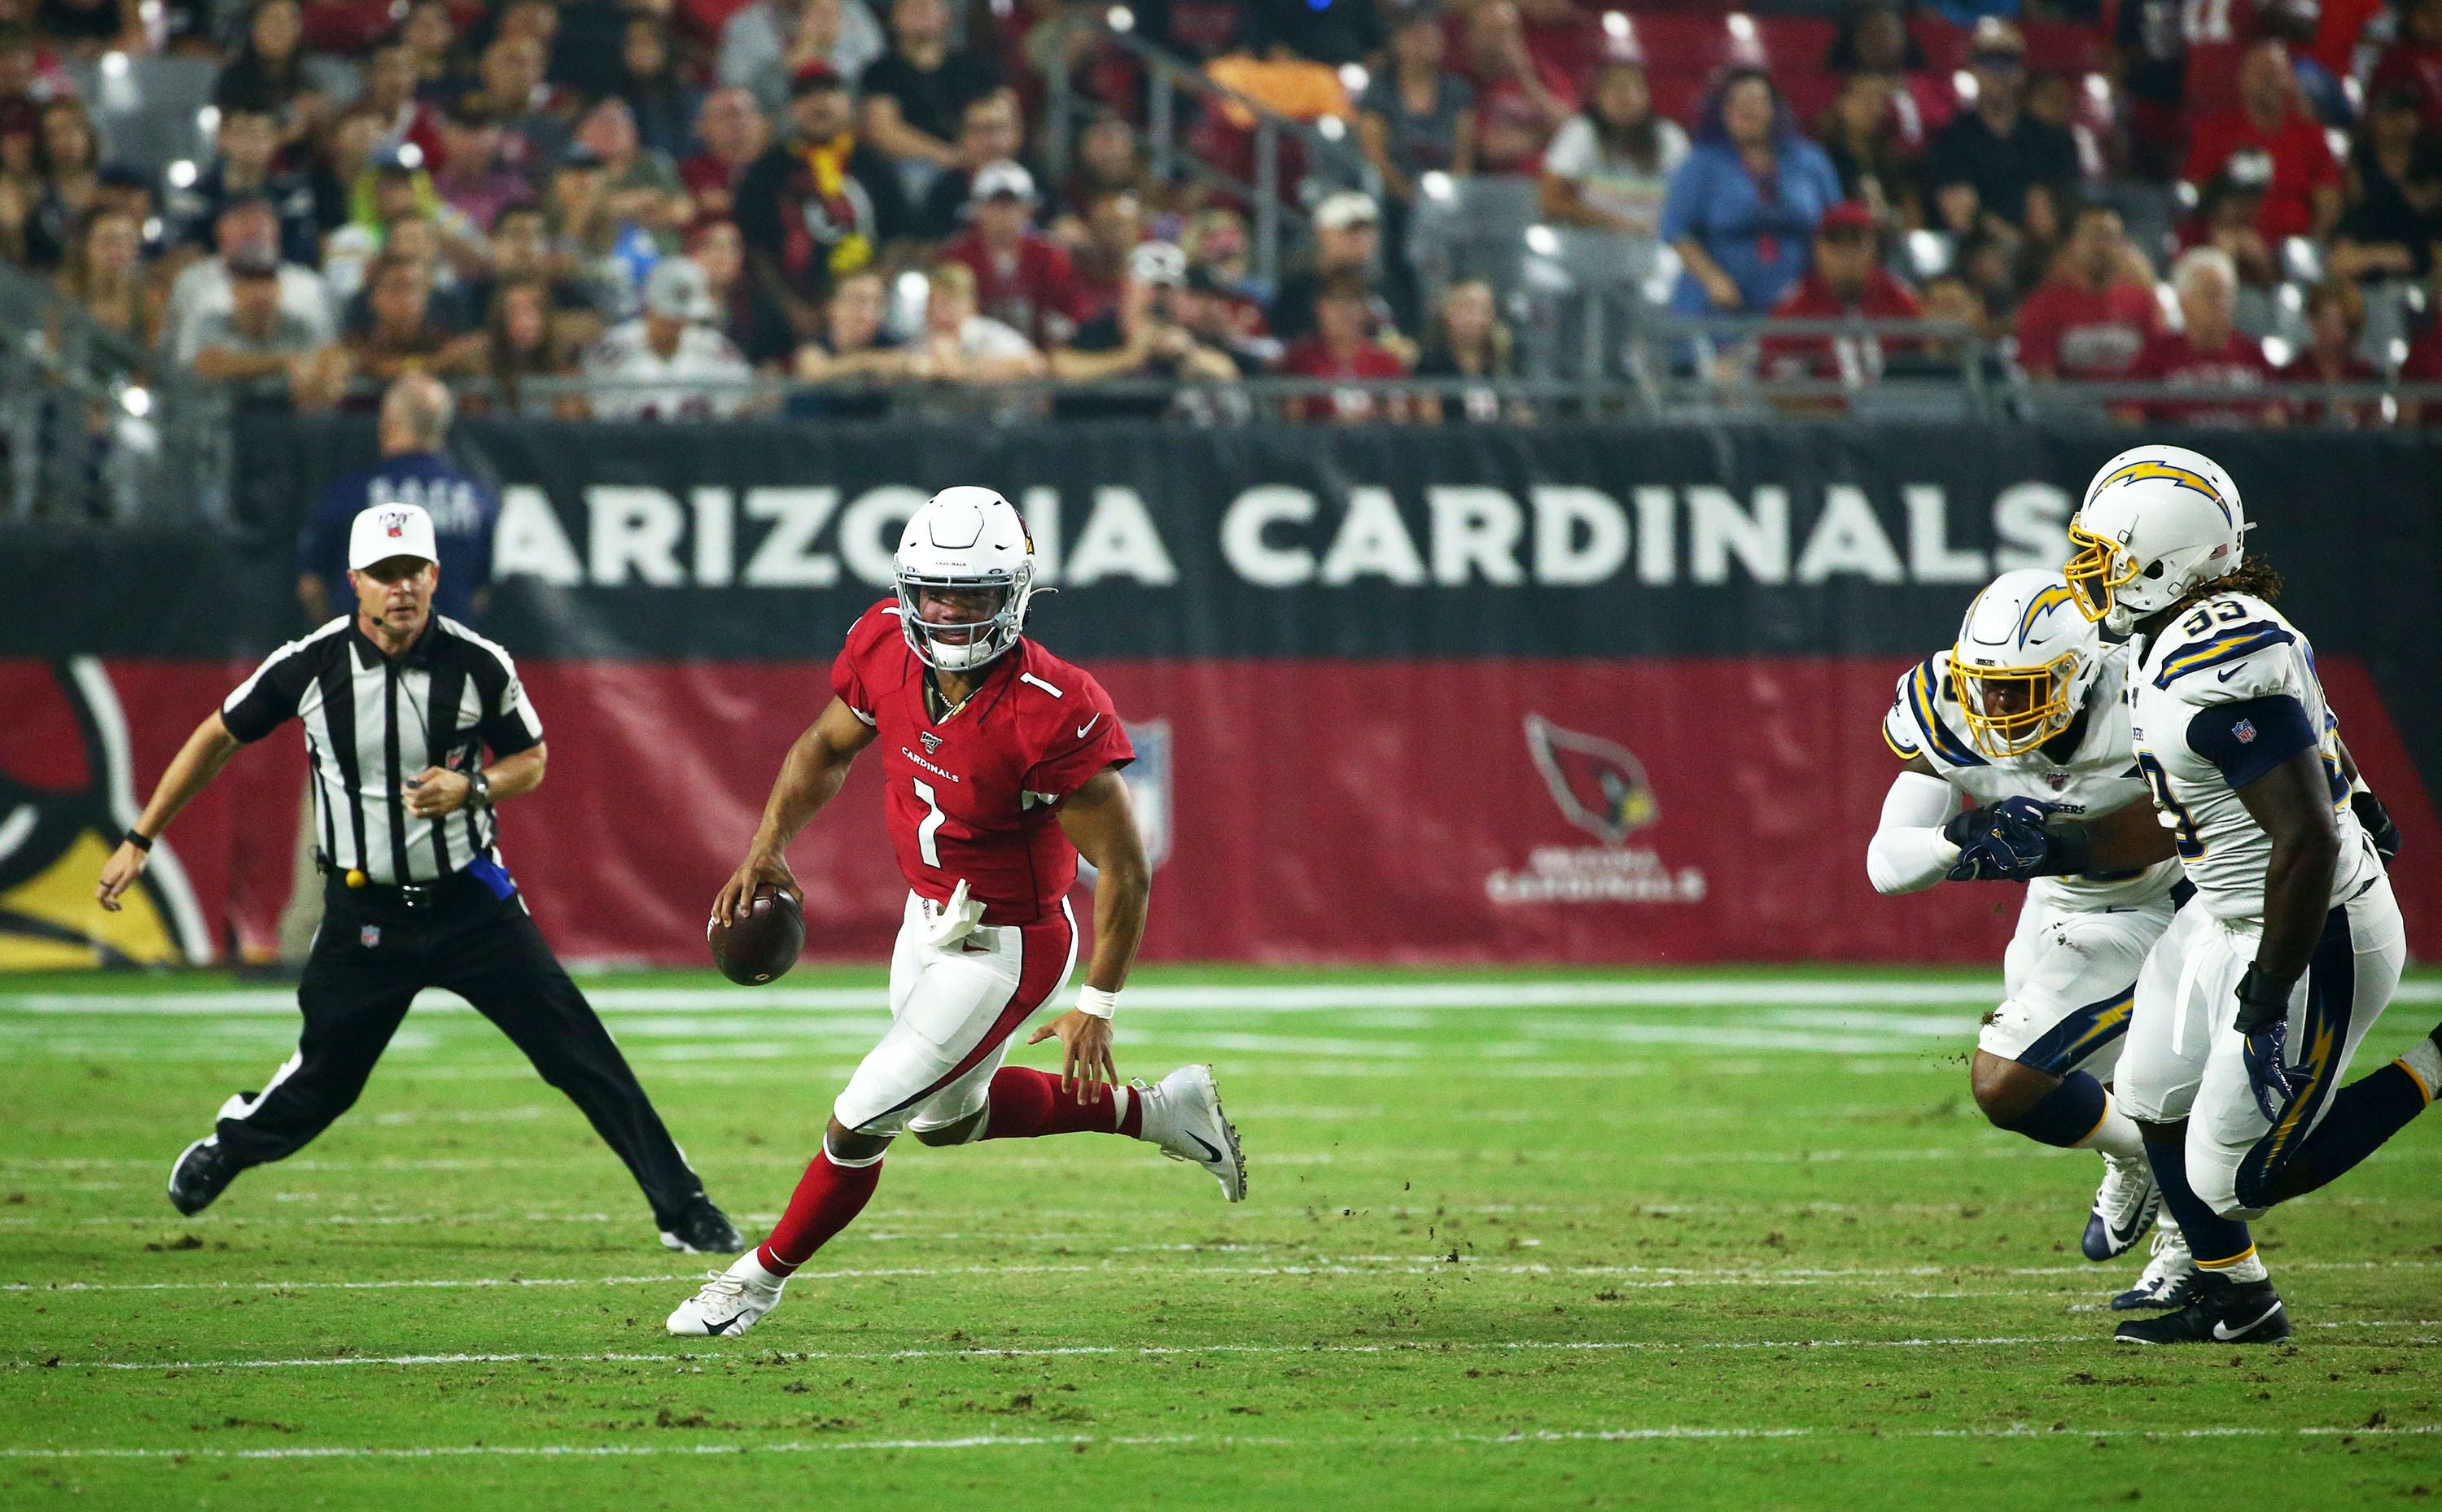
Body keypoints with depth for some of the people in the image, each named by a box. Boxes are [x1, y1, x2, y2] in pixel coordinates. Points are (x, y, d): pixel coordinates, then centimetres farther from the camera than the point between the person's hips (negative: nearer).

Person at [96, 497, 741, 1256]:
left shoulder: (480, 666, -11)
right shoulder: (309, 666, -11)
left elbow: (531, 761, 5)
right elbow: (218, 738, 4)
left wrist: (471, 788, -18)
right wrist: (139, 841, 5)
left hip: (471, 901, 0)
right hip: (364, 910, 0)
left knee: (582, 1052, -8)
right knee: (325, 1077, 7)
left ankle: (681, 1208, -1)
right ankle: (222, 1151, 40)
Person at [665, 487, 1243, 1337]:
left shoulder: (1052, 715, -32)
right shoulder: (886, 648, -13)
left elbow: (1123, 868, -24)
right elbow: (829, 746, 8)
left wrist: (1096, 1009, -22)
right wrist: (768, 846, -6)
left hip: (1004, 950, -8)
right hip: (929, 917, 8)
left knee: (859, 1125, -4)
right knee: (946, 1118, 27)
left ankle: (762, 1278, 20)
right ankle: (1153, 1113, 40)